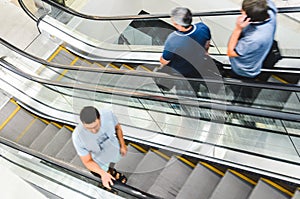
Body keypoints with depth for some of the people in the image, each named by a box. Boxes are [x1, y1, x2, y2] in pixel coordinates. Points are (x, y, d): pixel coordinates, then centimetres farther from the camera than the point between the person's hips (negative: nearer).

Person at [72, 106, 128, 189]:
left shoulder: (108, 114, -35)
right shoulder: (77, 137, -41)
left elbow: (117, 127, -10)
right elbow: (87, 161, -27)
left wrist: (122, 145, 0)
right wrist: (103, 173, -41)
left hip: (115, 151, 3)